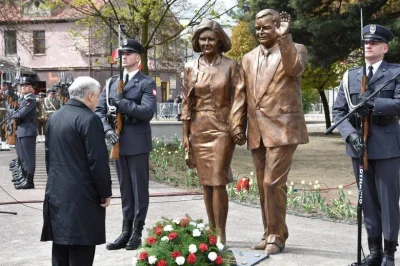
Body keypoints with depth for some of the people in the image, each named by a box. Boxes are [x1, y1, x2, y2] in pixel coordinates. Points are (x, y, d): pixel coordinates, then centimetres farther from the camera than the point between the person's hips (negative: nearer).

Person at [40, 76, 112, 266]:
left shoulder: (54, 117, 12)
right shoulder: (89, 119, -14)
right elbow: (98, 161, -16)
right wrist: (105, 192, -7)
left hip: (56, 191, 8)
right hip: (81, 194, -8)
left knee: (61, 243, 13)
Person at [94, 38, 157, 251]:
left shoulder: (147, 83, -3)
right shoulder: (112, 82, 13)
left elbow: (148, 112, -16)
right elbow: (99, 110, 9)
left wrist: (121, 103, -17)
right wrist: (107, 129, -8)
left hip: (137, 143, -5)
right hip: (118, 142, 5)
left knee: (139, 189, 2)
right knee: (125, 188, 11)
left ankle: (137, 233, 9)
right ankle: (126, 232, 16)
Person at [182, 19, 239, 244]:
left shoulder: (231, 66, -1)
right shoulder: (192, 69, 7)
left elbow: (237, 99, -1)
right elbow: (186, 103, 8)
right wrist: (185, 135, 5)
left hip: (222, 129, -4)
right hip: (198, 130, 4)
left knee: (218, 181, -9)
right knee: (206, 182, 8)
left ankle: (221, 235, -4)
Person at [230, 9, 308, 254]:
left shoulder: (295, 49, 3)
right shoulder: (249, 58, 17)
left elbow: (295, 68, -20)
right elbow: (242, 94, 15)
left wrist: (284, 37, -25)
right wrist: (237, 125, 7)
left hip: (282, 128, -6)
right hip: (257, 131, 6)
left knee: (273, 183, -11)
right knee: (264, 185, 10)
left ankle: (277, 235, 0)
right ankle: (270, 233, 19)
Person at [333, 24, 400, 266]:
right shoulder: (350, 76, 12)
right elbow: (338, 111, 7)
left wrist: (372, 104, -23)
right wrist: (350, 134, -9)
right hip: (359, 146, 4)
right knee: (368, 200, 8)